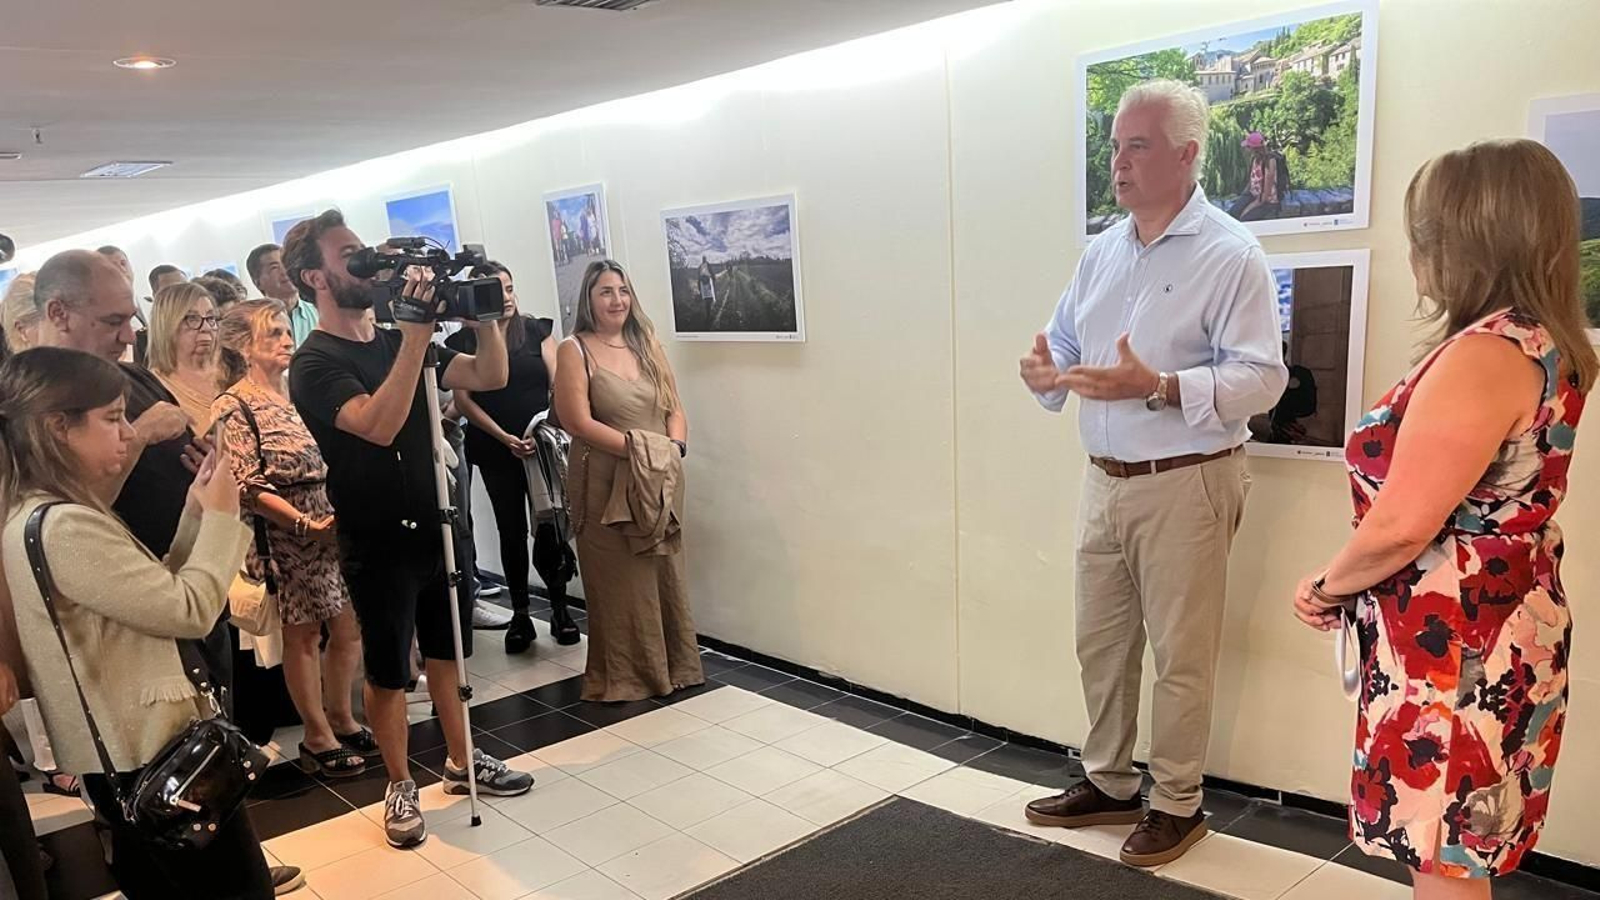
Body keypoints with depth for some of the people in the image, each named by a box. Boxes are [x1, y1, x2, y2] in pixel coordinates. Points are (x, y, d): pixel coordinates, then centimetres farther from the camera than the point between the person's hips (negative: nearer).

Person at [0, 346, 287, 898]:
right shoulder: (64, 528, -25)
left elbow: (157, 596, 10)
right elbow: (190, 611, -22)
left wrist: (196, 515, 2)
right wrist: (221, 516, -10)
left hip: (129, 749, 10)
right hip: (152, 754, -10)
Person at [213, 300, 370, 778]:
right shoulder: (233, 407, -9)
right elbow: (248, 486, -15)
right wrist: (305, 522, -22)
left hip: (332, 527, 6)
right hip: (284, 536, -6)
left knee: (348, 628, 11)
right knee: (303, 635, 5)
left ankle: (341, 719, 30)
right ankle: (318, 738, 19)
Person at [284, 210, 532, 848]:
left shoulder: (396, 342, 7)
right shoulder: (315, 362, -14)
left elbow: (490, 376, 2)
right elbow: (379, 425, -33)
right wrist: (417, 331, -36)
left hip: (436, 526, 6)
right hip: (377, 544, -6)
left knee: (446, 653, 18)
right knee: (388, 672, 8)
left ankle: (461, 762, 34)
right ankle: (401, 787, 26)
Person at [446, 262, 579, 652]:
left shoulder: (537, 330, 5)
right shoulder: (463, 341, 2)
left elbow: (558, 384, 1)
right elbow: (463, 399, -2)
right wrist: (504, 437, -12)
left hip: (543, 445, 0)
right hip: (496, 451, 0)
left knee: (551, 525, -1)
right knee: (511, 529, 5)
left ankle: (559, 608, 13)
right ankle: (520, 615, 14)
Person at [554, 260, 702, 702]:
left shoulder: (647, 344, 13)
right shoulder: (574, 350, -3)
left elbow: (675, 409, 11)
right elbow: (579, 421, -13)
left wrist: (675, 444, -9)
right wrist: (635, 445, -19)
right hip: (607, 484, -5)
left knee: (665, 575, 11)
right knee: (620, 580, 0)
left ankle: (673, 665, 24)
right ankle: (621, 676, 13)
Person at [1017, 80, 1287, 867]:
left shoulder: (1230, 255, -11)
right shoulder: (1102, 252, 11)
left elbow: (1261, 379, -17)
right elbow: (1065, 344, 14)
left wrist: (1158, 387, -30)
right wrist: (1044, 372, -10)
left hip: (1185, 484, -7)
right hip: (1104, 480, 7)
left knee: (1180, 654, 5)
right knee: (1100, 643, 15)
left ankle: (1176, 805, 23)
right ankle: (1108, 784, 32)